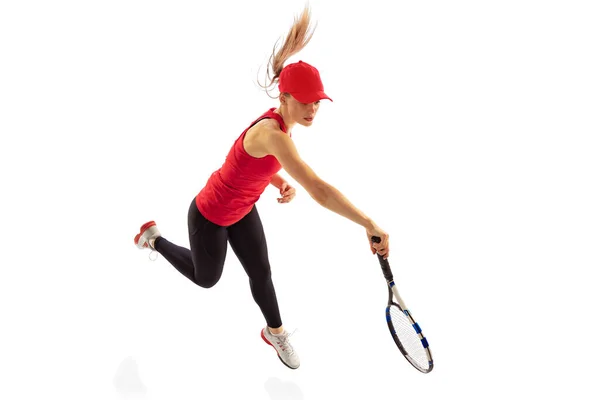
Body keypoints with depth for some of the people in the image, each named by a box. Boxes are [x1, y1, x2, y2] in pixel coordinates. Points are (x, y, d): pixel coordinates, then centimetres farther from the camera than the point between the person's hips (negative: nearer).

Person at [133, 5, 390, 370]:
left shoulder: (281, 124, -12)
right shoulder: (272, 133, -42)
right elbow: (319, 190, -51)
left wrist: (284, 184, -10)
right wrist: (370, 225, -49)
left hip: (243, 210, 7)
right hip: (210, 217, -7)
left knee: (261, 272, 15)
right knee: (206, 279, 19)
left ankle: (275, 332, 42)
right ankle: (154, 239, 42)